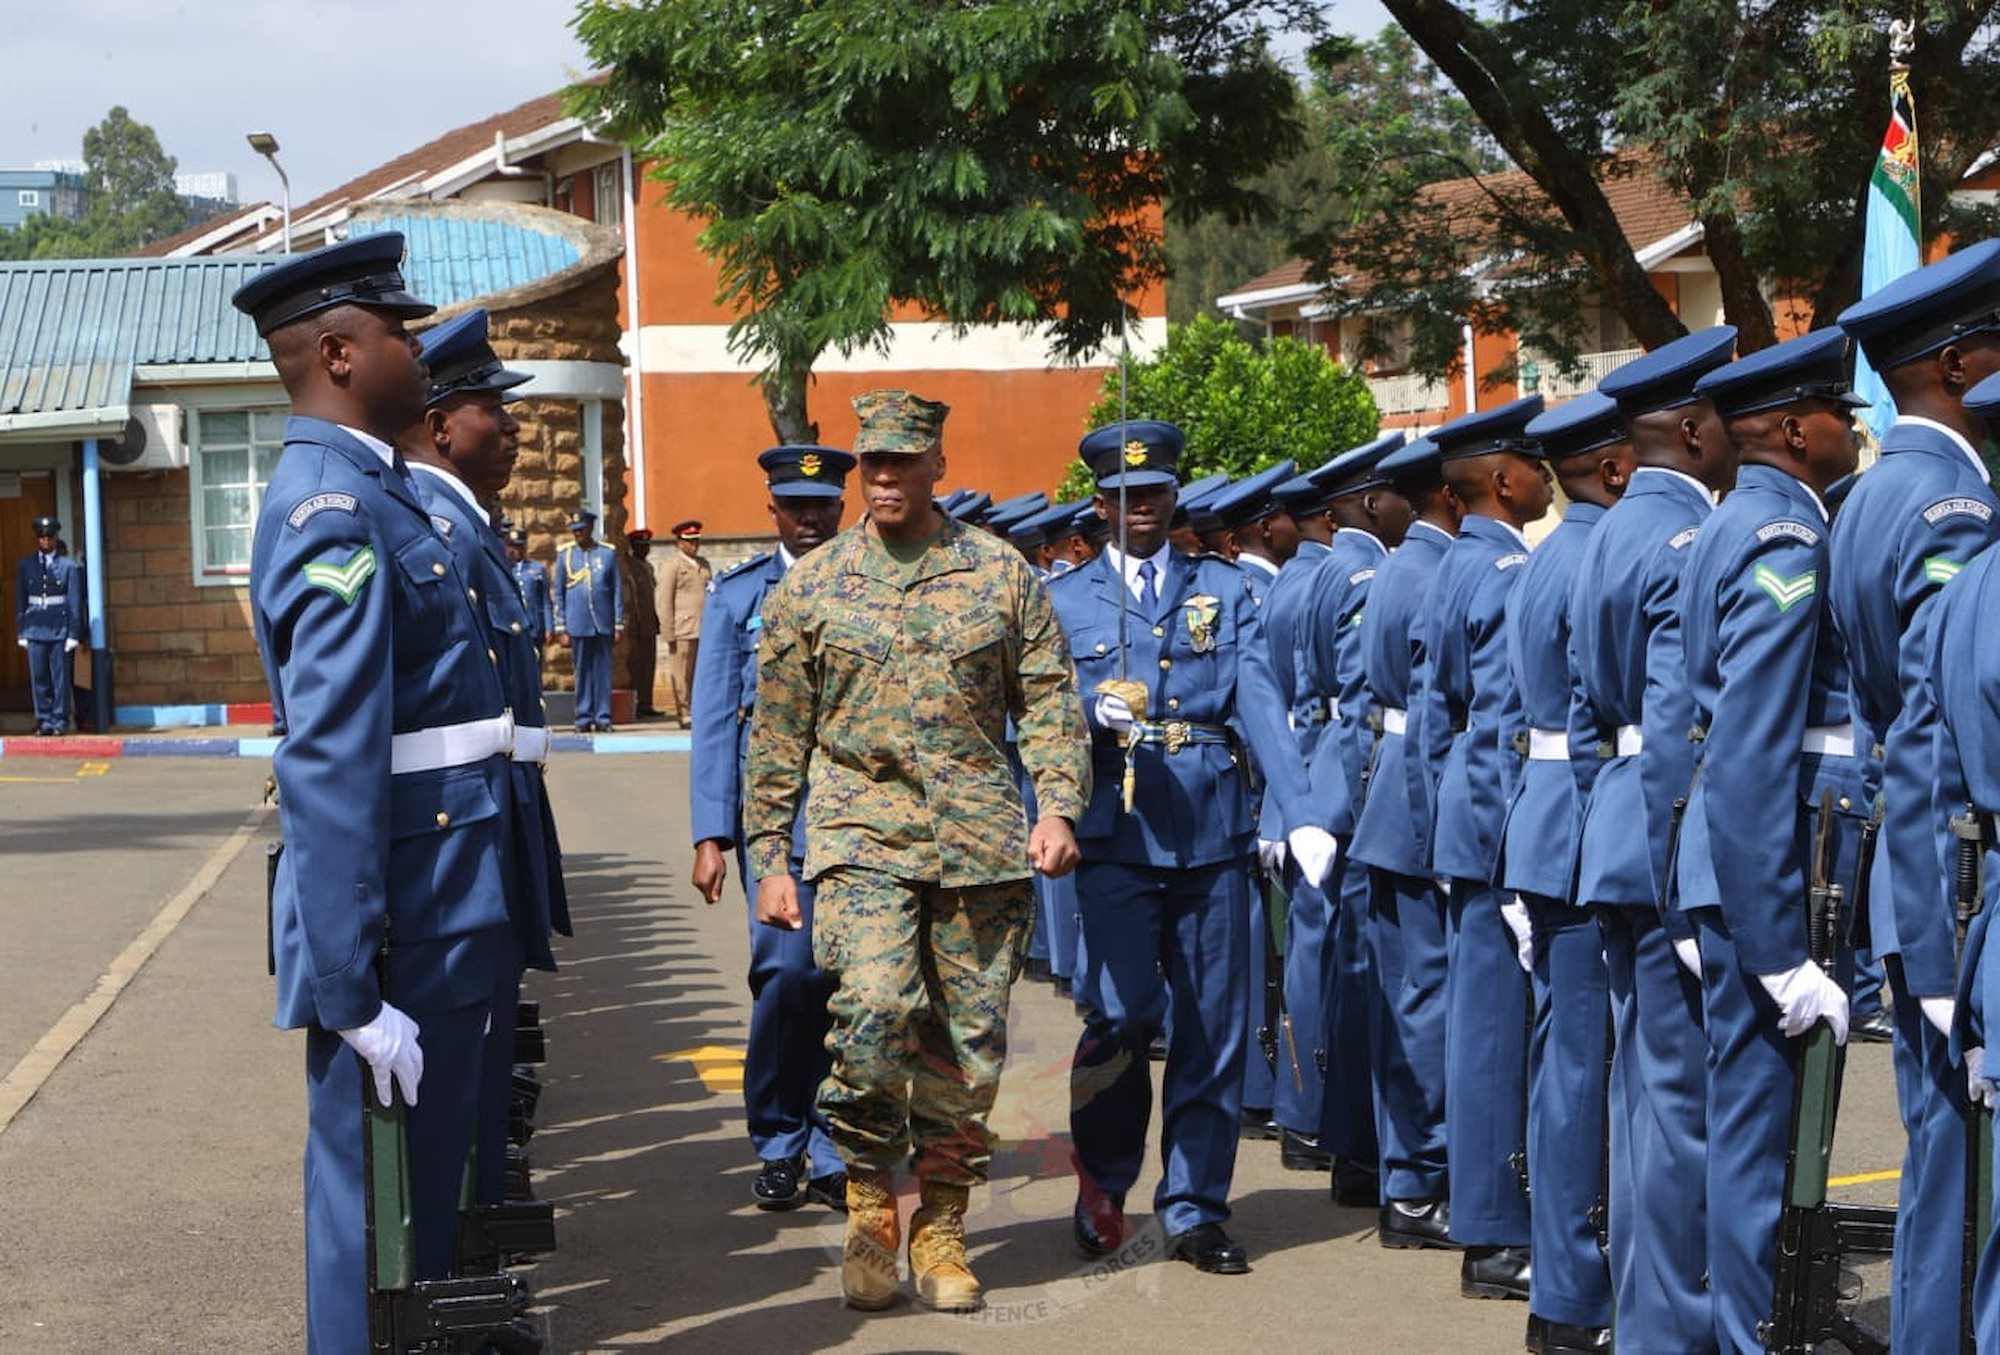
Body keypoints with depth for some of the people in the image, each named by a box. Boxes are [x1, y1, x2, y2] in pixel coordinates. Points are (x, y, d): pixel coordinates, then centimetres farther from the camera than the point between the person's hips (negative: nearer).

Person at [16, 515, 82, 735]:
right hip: (35, 628, 2)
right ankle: (44, 720, 9)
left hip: (60, 628, -2)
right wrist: (21, 632, 6)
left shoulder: (69, 566, 0)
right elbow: (20, 601, 11)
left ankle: (59, 721, 6)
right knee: (38, 677, 2)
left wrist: (74, 633, -6)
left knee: (60, 677, -1)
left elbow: (75, 601, -1)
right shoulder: (26, 565, 8)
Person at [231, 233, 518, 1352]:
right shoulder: (338, 515, -18)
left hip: (443, 921, 10)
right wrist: (351, 988, -25)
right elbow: (331, 772, -24)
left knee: (430, 1181, 19)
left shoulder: (374, 492, 14)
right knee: (378, 1208, 0)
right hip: (403, 933, -10)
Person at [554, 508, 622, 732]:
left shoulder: (608, 553, 4)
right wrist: (561, 628, 1)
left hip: (603, 624, 0)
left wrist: (619, 625, 1)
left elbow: (618, 591, 6)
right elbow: (558, 594, 7)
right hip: (578, 625, 0)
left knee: (603, 671, 2)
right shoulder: (564, 554, 5)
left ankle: (603, 717, 7)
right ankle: (584, 718, 8)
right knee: (582, 672, 3)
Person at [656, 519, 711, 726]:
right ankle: (684, 714, 3)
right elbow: (664, 602, -4)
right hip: (683, 630, -6)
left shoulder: (704, 563, 19)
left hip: (705, 631, 6)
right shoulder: (673, 565, -1)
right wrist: (668, 633, -10)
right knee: (682, 675, -3)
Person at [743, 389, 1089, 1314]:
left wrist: (1058, 806, -7)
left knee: (968, 1043, 3)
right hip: (862, 834, -1)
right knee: (873, 1005, -21)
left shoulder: (1002, 574, 6)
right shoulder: (809, 586, 6)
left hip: (982, 845, 1)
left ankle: (941, 1230, 18)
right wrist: (769, 855, 5)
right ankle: (869, 1211, -2)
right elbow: (777, 733, 9)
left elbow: (1049, 700, 7)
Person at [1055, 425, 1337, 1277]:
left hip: (1212, 830, 2)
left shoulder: (1225, 592, 12)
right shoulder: (1065, 600, 11)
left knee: (1213, 1023, 3)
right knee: (1121, 1014, -10)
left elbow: (1261, 709, 1)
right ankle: (1102, 1177, 15)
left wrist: (1299, 817, -12)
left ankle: (1194, 1209, 15)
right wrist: (1095, 713, -17)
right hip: (1117, 832, -2)